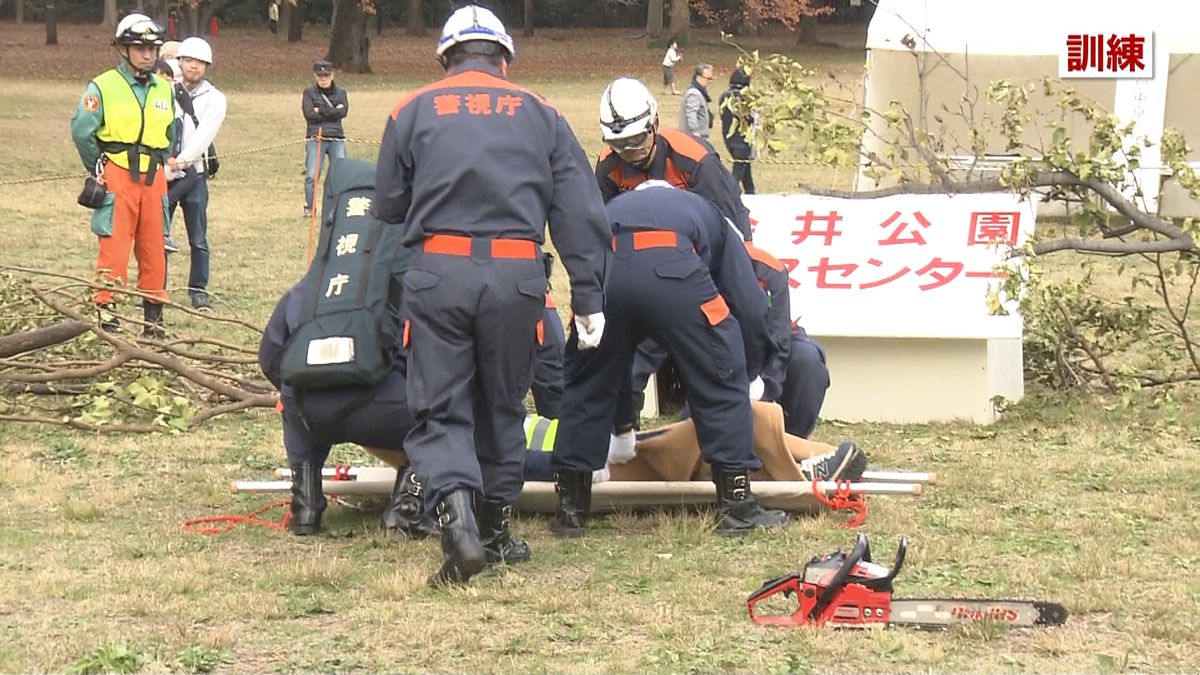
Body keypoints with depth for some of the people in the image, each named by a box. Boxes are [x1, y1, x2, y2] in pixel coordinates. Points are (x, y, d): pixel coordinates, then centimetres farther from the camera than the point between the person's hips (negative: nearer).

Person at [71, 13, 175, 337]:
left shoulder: (164, 90, 12)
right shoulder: (103, 87, -5)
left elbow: (171, 135, 23)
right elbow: (81, 131, -6)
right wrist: (99, 169, 2)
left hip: (154, 178, 5)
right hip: (117, 175, -5)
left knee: (154, 247, 7)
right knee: (114, 247, -8)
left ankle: (154, 316, 15)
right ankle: (105, 313, -5)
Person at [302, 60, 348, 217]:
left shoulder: (340, 93, 12)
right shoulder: (309, 93, 6)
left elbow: (343, 111, -6)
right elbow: (309, 115, -8)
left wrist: (321, 111, -8)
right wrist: (333, 111, -5)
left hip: (337, 139, 2)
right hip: (316, 138, -2)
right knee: (312, 175, -10)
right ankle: (309, 207, 1)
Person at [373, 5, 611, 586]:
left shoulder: (413, 112, 12)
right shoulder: (540, 115, 14)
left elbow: (387, 207, 13)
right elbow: (581, 213, 9)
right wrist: (589, 299, 9)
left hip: (438, 274, -1)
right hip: (517, 276, 1)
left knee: (439, 408, 3)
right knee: (502, 404, 17)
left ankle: (455, 507, -21)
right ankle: (496, 525, 23)